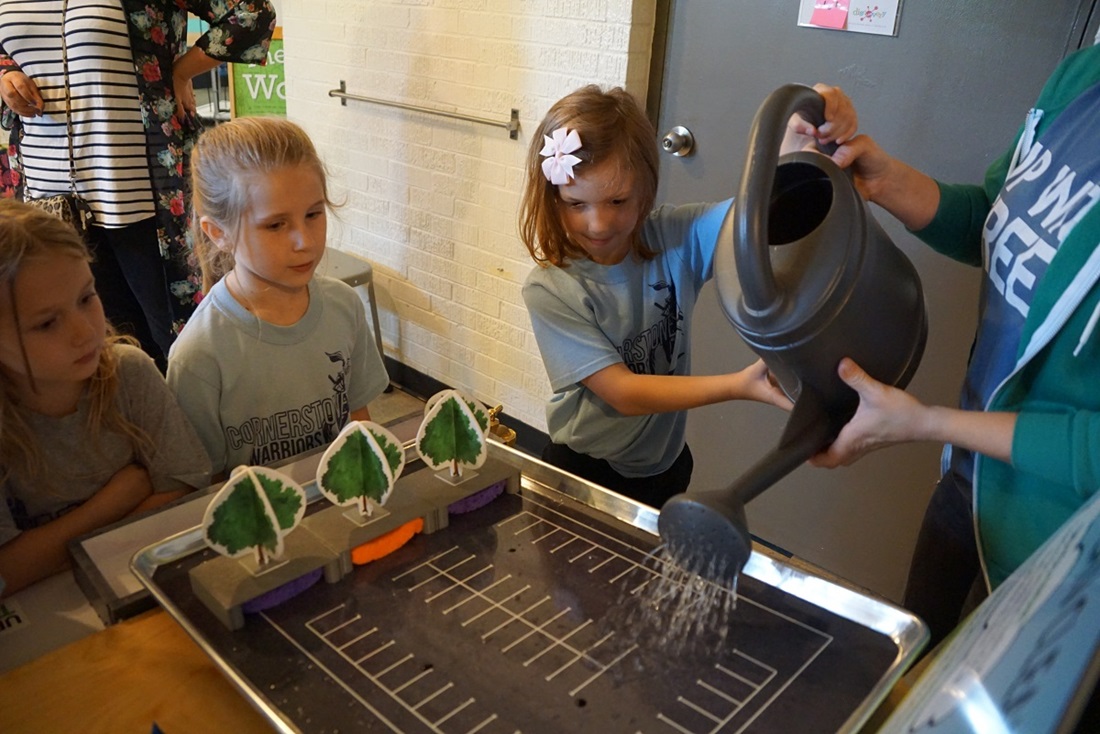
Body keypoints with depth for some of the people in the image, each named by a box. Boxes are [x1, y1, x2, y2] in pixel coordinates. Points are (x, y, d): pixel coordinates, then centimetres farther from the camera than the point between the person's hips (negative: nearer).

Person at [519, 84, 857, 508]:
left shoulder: (676, 239, -14)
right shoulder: (549, 290, -22)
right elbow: (622, 392, -25)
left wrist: (805, 141, -45)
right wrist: (739, 386, -33)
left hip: (666, 466, 3)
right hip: (585, 471, -3)